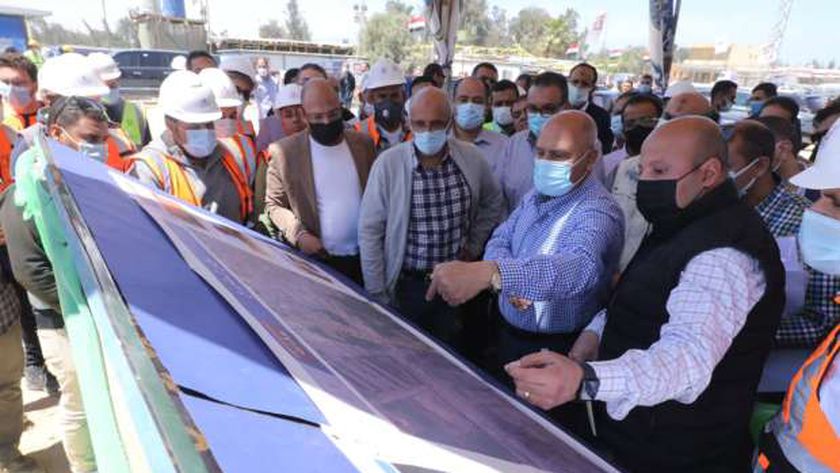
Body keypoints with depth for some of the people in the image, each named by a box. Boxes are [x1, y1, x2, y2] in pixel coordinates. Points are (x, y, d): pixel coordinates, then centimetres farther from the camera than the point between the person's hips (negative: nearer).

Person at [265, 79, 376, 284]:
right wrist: (299, 235, -16)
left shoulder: (363, 143, 1)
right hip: (317, 260, -3)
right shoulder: (285, 151, -8)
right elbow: (274, 205, 0)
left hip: (365, 258, 3)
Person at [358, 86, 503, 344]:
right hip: (406, 284, -2)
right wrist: (377, 295, -8)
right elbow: (370, 231, -10)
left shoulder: (471, 158, -5)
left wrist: (475, 245, 7)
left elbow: (493, 202, 14)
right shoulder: (388, 164, -13)